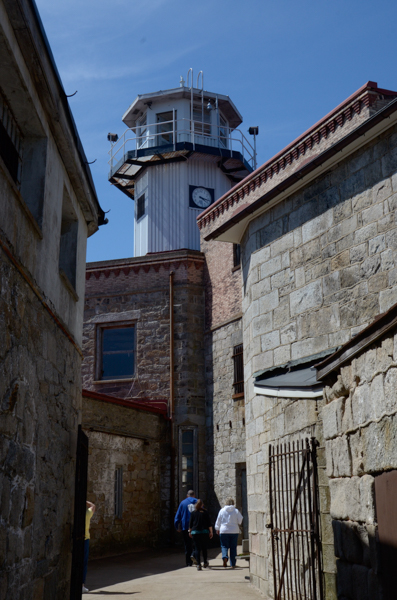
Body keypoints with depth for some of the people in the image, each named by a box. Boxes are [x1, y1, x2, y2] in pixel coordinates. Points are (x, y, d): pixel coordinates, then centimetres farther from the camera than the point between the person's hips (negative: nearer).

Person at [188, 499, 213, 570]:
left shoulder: (193, 513, 3)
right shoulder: (205, 512, 1)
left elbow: (190, 524, 7)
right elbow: (209, 523, -1)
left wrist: (190, 531, 19)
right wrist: (211, 532, 3)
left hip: (195, 532, 0)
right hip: (204, 532, 0)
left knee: (197, 549, 0)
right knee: (204, 548, 15)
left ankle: (198, 564, -11)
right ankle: (205, 563, 20)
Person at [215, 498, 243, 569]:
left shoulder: (222, 510, 0)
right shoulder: (236, 511, -1)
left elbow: (218, 521, 5)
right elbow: (240, 521, 3)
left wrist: (217, 529, 18)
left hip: (224, 531, 0)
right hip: (234, 531, 1)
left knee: (224, 546, 7)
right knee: (233, 547, 8)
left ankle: (225, 557, -23)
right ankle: (233, 564, 9)